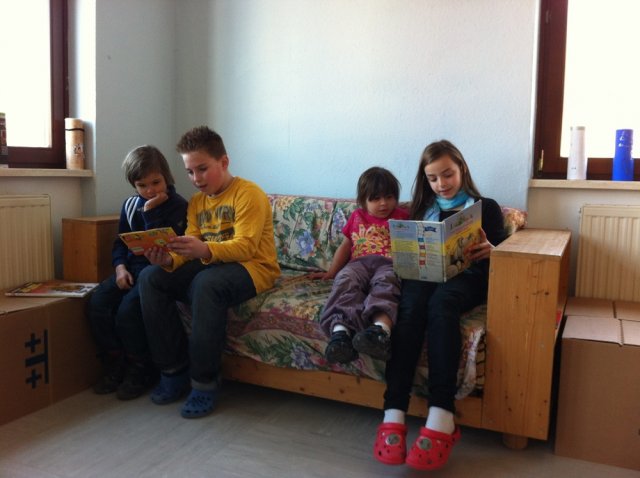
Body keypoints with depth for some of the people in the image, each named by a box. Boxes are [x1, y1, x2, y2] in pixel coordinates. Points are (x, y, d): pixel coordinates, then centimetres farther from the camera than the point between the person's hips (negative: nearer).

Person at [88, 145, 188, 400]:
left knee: (128, 309, -28)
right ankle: (115, 366, 1)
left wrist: (151, 212, -17)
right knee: (97, 302, -18)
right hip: (132, 268, 6)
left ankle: (140, 371, -4)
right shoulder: (130, 204, 14)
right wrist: (120, 266, 0)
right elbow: (120, 242, 17)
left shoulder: (178, 206, -5)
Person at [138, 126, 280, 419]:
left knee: (206, 283, -38)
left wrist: (205, 250, -38)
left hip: (252, 267, -7)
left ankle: (205, 383, -24)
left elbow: (245, 246, -21)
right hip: (209, 264, 7)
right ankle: (174, 370, -7)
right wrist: (169, 259, -21)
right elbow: (191, 249, 3)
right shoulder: (196, 202, 13)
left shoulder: (248, 194, -9)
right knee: (150, 277, -15)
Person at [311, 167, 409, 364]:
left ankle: (381, 328, -67)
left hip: (389, 264, -2)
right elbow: (345, 246, 33)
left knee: (385, 283, -39)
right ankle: (341, 329, -59)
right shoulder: (357, 217, 29)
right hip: (359, 263, 2)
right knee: (345, 280, -34)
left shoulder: (401, 216, 23)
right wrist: (330, 273, 28)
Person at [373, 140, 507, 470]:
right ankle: (393, 414, -45)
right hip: (424, 275, 2)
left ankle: (441, 417, -48)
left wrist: (490, 251, -16)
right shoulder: (422, 209, 25)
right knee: (410, 306, -35)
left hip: (466, 278, -2)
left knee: (440, 303, -38)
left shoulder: (486, 207, 17)